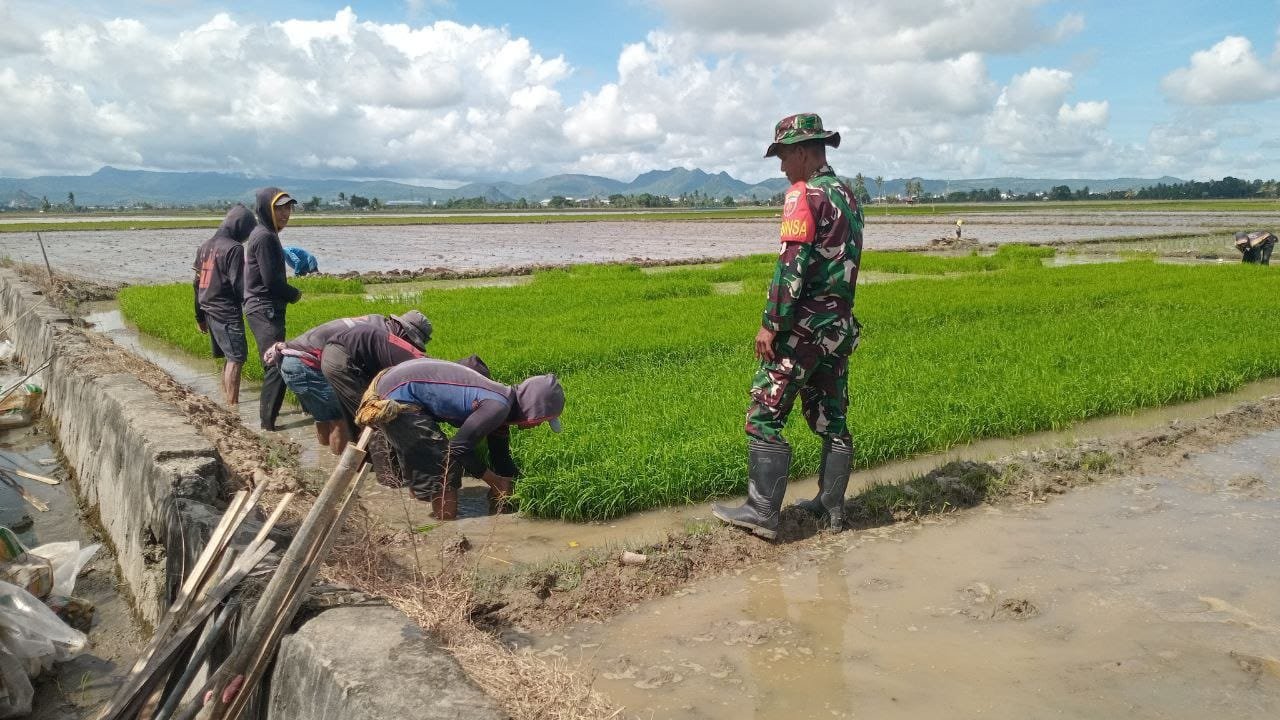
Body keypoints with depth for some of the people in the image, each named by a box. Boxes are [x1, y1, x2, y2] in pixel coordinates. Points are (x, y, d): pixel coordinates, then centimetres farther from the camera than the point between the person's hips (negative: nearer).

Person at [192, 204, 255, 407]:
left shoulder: (205, 246, 13)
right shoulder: (234, 248, -13)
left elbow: (197, 283, 17)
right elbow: (239, 285, -17)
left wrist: (200, 316, 23)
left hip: (209, 312, 9)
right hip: (227, 313, -9)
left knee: (229, 358, 16)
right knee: (236, 359, -6)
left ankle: (226, 401, 20)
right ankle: (232, 405, -8)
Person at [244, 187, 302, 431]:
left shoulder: (265, 234, 17)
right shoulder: (265, 237, -15)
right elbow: (271, 280, -19)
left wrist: (288, 294, 4)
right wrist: (294, 294, -3)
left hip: (263, 309, 11)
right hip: (265, 310, -11)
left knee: (272, 363, 17)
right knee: (277, 365, -12)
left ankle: (267, 412, 27)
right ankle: (268, 420, -11)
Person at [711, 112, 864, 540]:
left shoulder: (805, 195, -12)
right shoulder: (848, 197, 15)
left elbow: (792, 265, -20)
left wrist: (771, 324, -18)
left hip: (805, 327, -9)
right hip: (841, 325, 9)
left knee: (765, 415, -4)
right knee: (831, 419, 13)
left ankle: (762, 512, -3)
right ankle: (831, 507, 19)